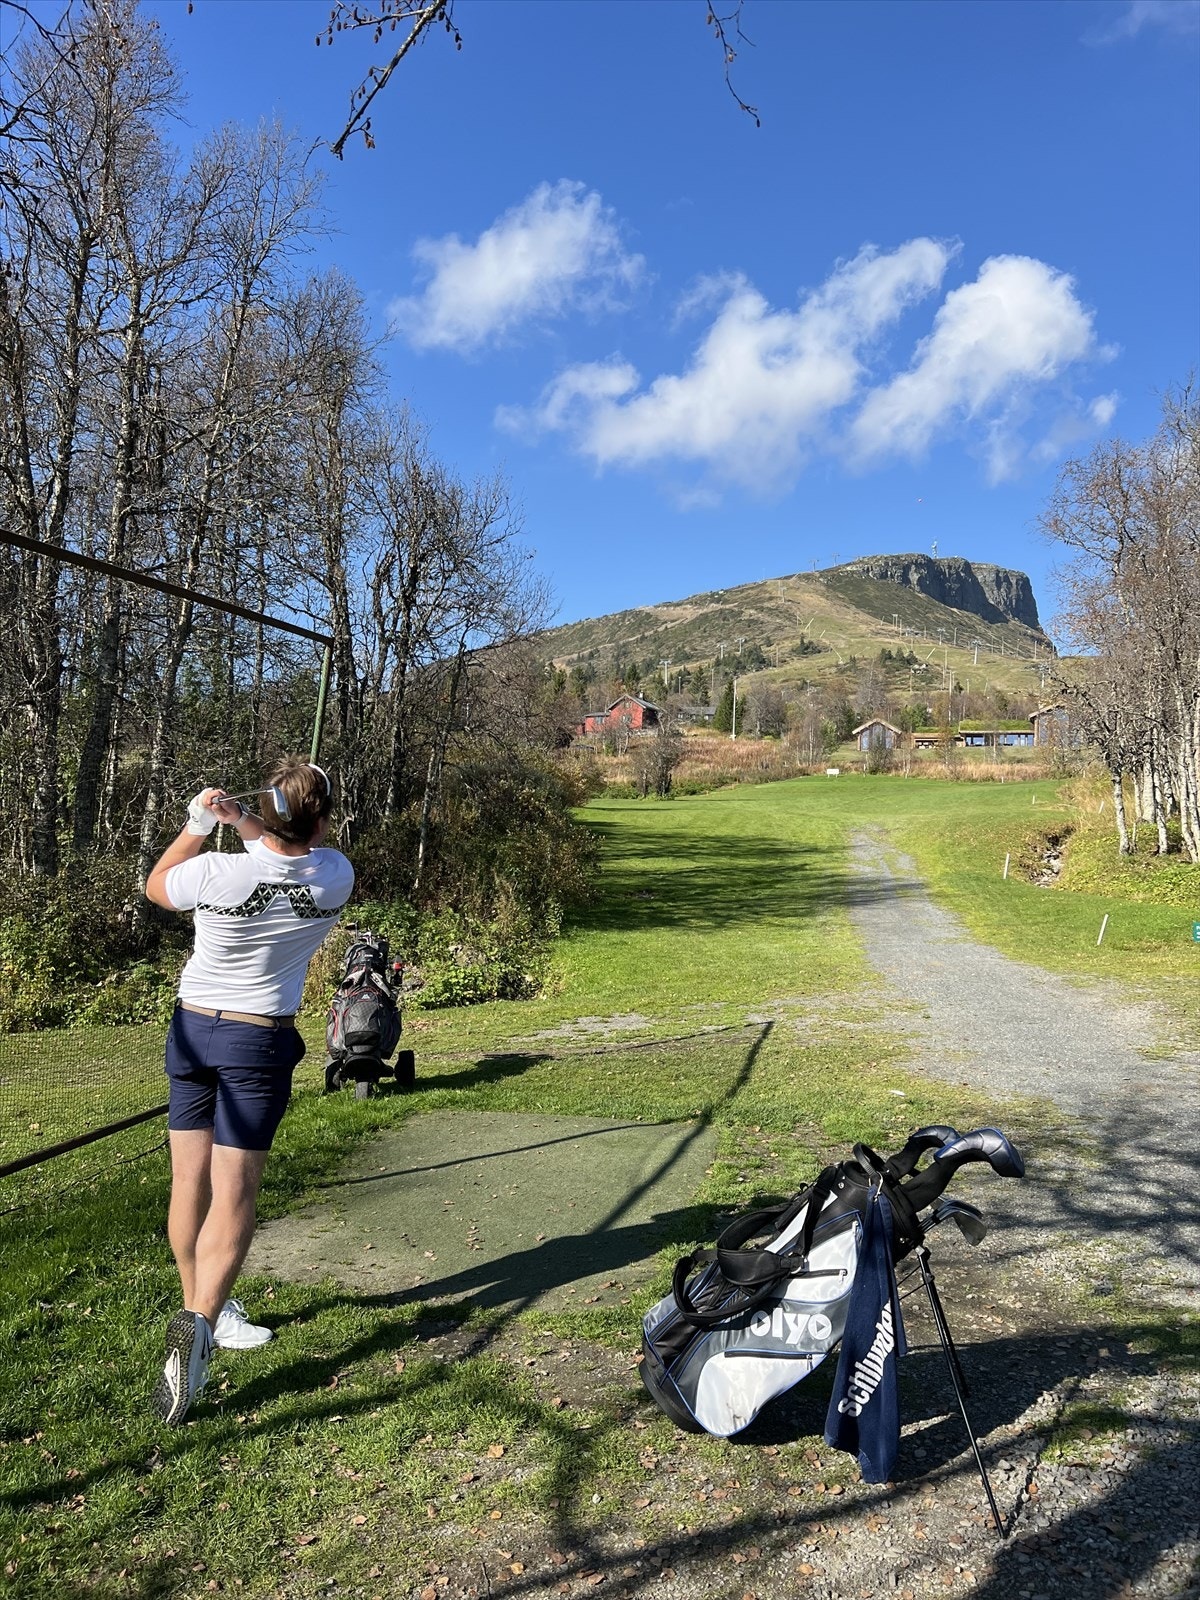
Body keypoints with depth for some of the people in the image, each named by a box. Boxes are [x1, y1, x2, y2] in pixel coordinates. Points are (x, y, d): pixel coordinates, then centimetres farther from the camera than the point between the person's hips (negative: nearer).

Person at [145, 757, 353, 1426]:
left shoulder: (217, 872, -16)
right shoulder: (337, 877, -14)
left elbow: (156, 884, 7)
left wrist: (199, 824, 12)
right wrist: (242, 821, 0)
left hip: (191, 1027, 2)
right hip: (259, 1042, -2)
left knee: (190, 1179, 14)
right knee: (234, 1192, -1)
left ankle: (201, 1307, 29)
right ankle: (201, 1321, -15)